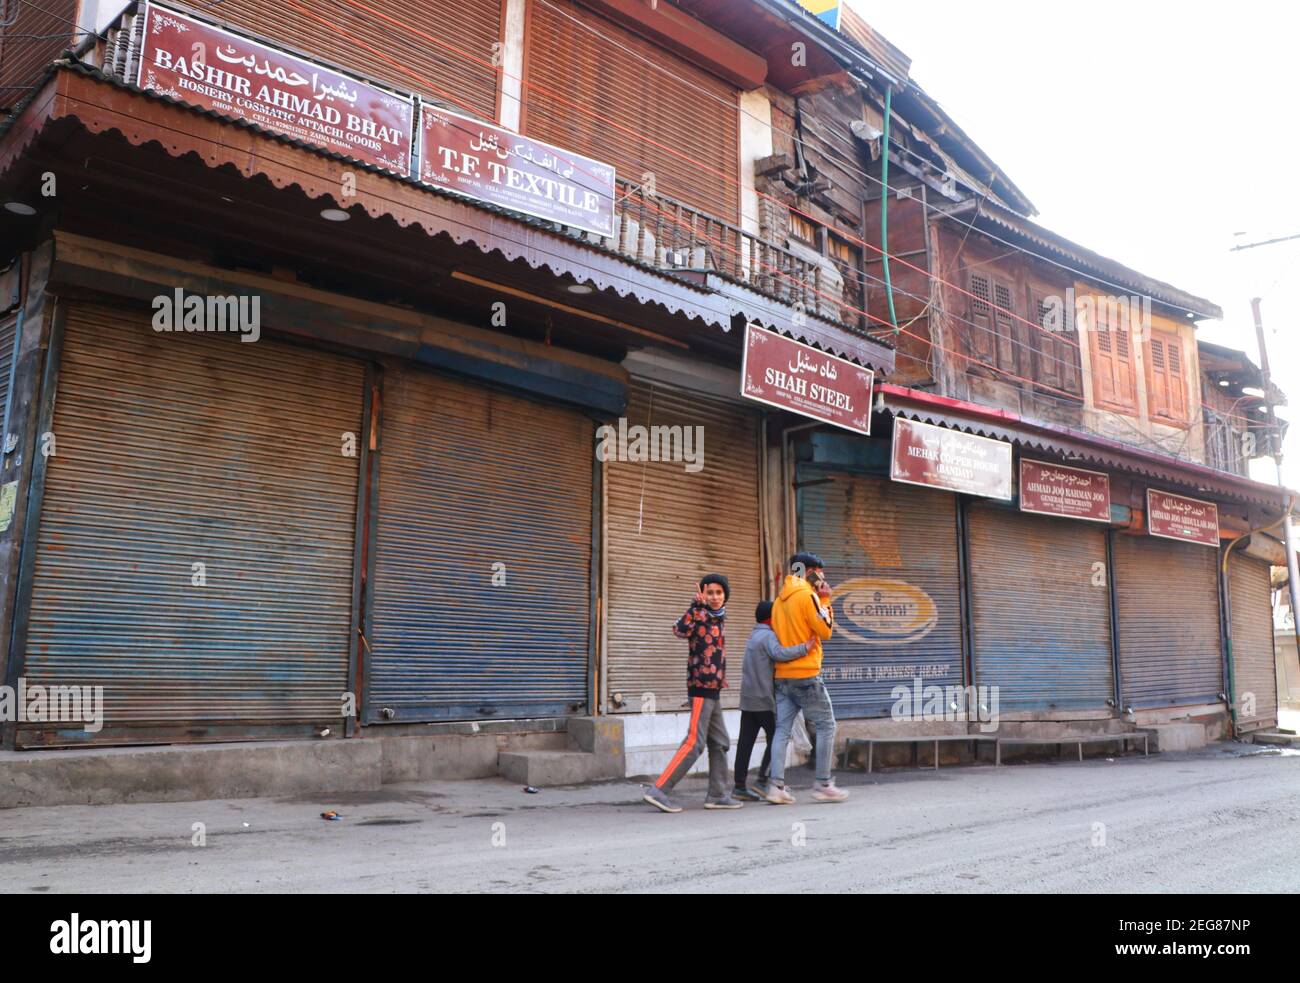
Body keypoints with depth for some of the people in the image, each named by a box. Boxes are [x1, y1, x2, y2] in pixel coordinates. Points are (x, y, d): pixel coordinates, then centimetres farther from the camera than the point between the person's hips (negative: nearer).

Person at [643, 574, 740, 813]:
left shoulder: (719, 618, 14)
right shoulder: (700, 615, -11)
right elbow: (681, 630, -33)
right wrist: (697, 604, -38)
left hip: (713, 689, 9)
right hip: (701, 687, -9)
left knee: (720, 743, 13)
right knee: (694, 743, -12)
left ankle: (717, 794, 21)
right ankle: (659, 791, -11)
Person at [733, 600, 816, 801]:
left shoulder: (754, 636, 20)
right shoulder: (767, 636, -8)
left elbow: (771, 658, 16)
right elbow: (779, 654, -27)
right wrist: (804, 648, -30)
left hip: (747, 698, 8)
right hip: (763, 698, -8)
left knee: (745, 742, 4)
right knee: (775, 740, 0)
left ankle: (740, 786, 4)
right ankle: (762, 781, -6)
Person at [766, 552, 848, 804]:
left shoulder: (780, 600, 15)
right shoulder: (807, 595, -10)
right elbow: (825, 631, -8)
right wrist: (825, 601, 2)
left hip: (782, 676, 8)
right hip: (806, 675, -7)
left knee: (782, 730, 4)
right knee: (826, 726, 3)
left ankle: (776, 786, -2)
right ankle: (822, 785, 4)